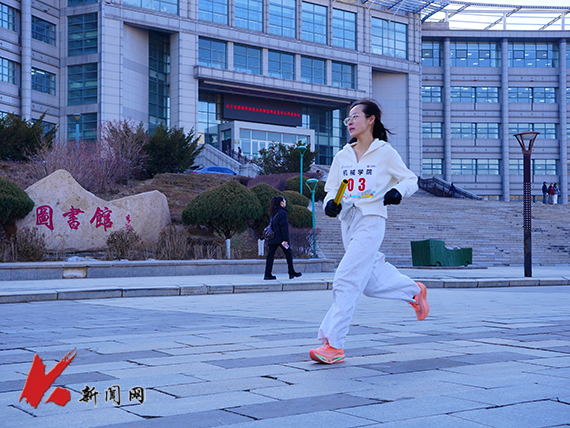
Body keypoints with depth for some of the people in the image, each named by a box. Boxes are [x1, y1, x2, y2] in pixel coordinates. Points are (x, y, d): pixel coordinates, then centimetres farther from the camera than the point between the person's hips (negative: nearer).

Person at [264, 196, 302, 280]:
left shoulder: (273, 213, 14)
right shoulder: (282, 212, -11)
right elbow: (284, 227, -16)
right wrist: (285, 240, -18)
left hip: (272, 238, 7)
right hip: (280, 238, -7)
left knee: (271, 254, 2)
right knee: (288, 253, 7)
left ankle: (268, 274, -3)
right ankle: (292, 273, 14)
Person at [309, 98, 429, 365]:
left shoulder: (385, 153, -1)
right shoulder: (342, 156, 12)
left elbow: (410, 180, 5)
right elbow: (331, 188, 13)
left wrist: (397, 191, -16)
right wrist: (331, 204, -10)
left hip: (371, 221, -6)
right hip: (348, 221, 7)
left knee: (346, 280, -15)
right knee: (370, 282, 13)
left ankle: (333, 345, -13)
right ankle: (414, 291, 40)